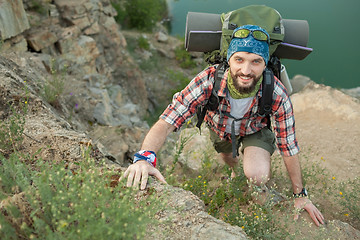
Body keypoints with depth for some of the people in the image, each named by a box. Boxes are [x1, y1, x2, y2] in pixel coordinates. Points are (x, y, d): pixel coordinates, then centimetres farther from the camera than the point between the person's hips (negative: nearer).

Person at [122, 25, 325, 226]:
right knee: (228, 158, 30)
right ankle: (236, 168, 68)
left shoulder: (277, 94, -38)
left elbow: (289, 146, -26)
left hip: (256, 129, -1)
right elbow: (167, 122, -41)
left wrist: (301, 195, -16)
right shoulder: (209, 80, -41)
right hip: (220, 127, 2)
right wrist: (144, 157, -60)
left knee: (257, 176, -26)